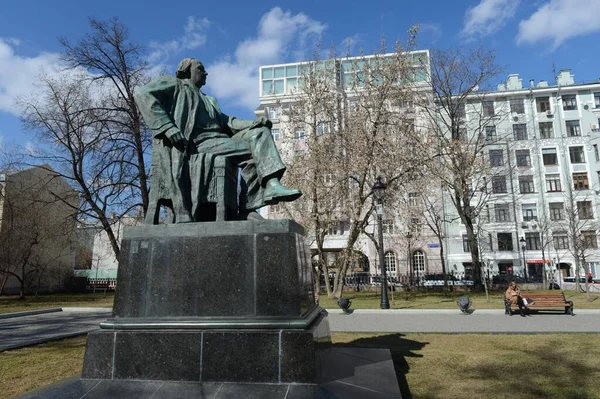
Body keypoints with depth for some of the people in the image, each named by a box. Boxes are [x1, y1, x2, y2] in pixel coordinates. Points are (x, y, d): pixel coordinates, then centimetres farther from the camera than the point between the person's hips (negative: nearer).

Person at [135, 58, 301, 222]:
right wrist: (168, 127, -19)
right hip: (198, 142, -7)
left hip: (219, 140, 7)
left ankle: (271, 183, -24)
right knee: (251, 152, -20)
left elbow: (225, 121, 20)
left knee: (259, 131, -8)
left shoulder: (208, 100, 37)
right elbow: (143, 95, -3)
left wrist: (253, 123, -1)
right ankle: (247, 208, -19)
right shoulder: (173, 84, 16)